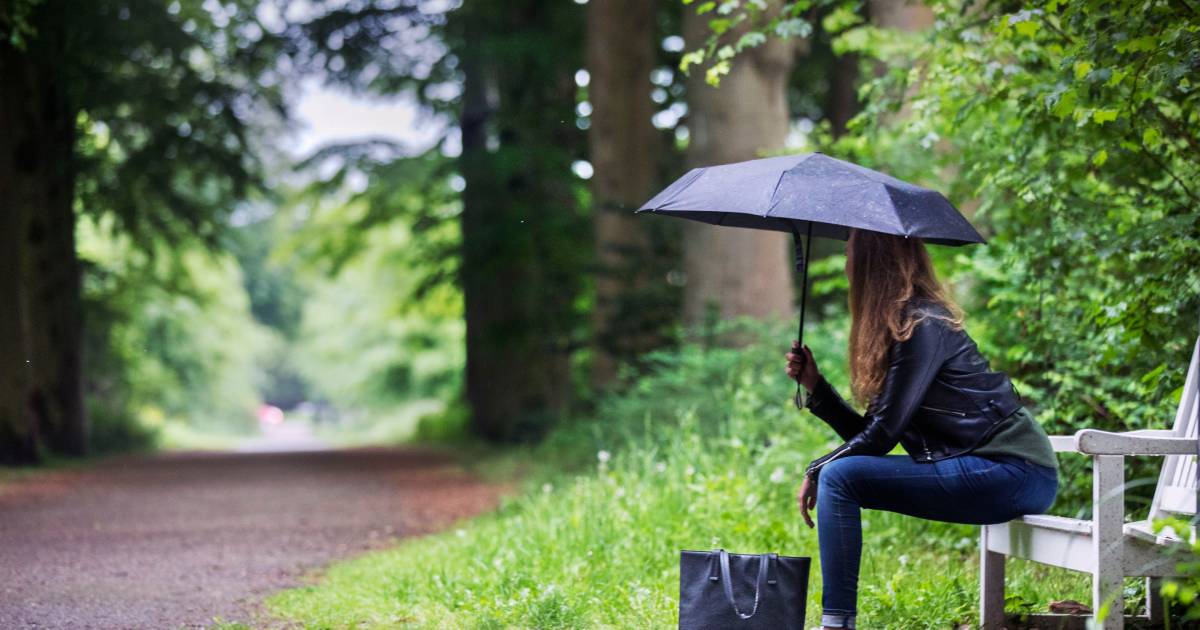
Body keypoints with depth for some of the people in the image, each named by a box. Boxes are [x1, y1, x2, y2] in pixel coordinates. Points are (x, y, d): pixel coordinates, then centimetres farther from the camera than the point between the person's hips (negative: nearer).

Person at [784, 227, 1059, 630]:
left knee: (838, 477, -17)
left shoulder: (922, 327, -13)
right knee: (839, 471, 5)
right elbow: (870, 434, 14)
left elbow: (882, 435, -14)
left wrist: (815, 471, -3)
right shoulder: (903, 323, 16)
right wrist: (815, 385, 11)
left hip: (1013, 473, -9)